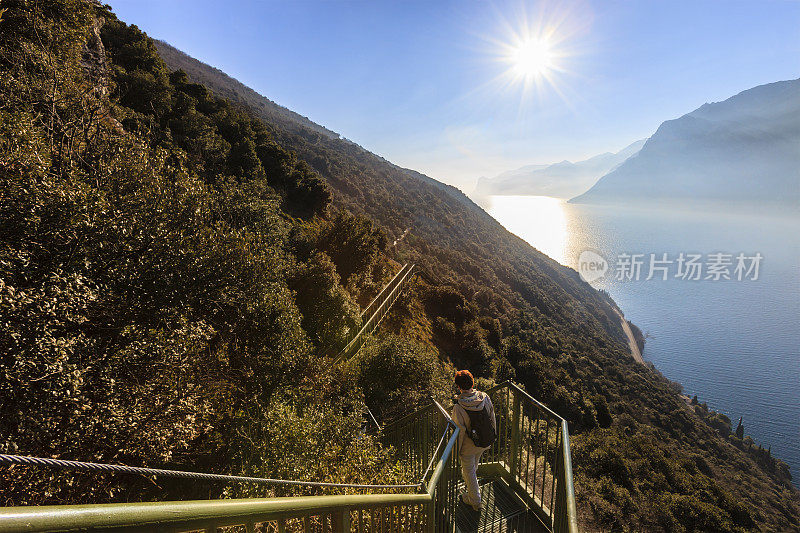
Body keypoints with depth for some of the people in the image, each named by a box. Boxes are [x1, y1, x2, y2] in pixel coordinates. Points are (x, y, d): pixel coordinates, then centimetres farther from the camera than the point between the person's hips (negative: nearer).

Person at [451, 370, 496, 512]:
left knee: (469, 471, 18)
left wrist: (456, 449, -5)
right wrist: (492, 438, 13)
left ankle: (475, 501, 33)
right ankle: (470, 485, 59)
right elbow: (492, 419, -3)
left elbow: (460, 431, -21)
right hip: (484, 443, 5)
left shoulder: (458, 407, -30)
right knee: (474, 466, 32)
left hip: (469, 445, -5)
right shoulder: (485, 398, -17)